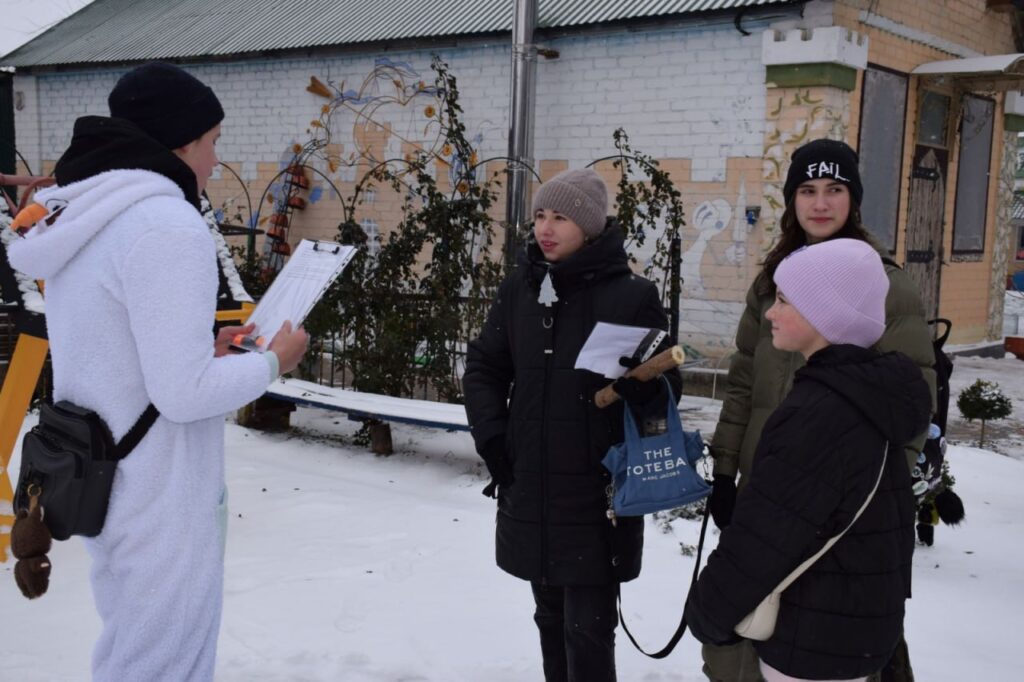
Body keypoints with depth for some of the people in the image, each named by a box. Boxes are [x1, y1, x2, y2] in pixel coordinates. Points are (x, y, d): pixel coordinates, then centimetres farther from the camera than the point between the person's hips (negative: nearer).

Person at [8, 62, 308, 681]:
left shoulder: (84, 220, 8)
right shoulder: (166, 224, -21)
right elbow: (183, 394, -23)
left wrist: (201, 351, 12)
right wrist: (273, 361, -8)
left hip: (106, 485, 9)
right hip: (160, 505, -9)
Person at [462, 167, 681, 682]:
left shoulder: (631, 296, -10)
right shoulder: (518, 289, 3)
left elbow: (665, 388, -6)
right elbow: (483, 367, 12)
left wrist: (632, 388, -28)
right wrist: (492, 437, 0)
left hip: (598, 498, -5)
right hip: (530, 493, 5)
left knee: (588, 630, -1)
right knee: (551, 618, 19)